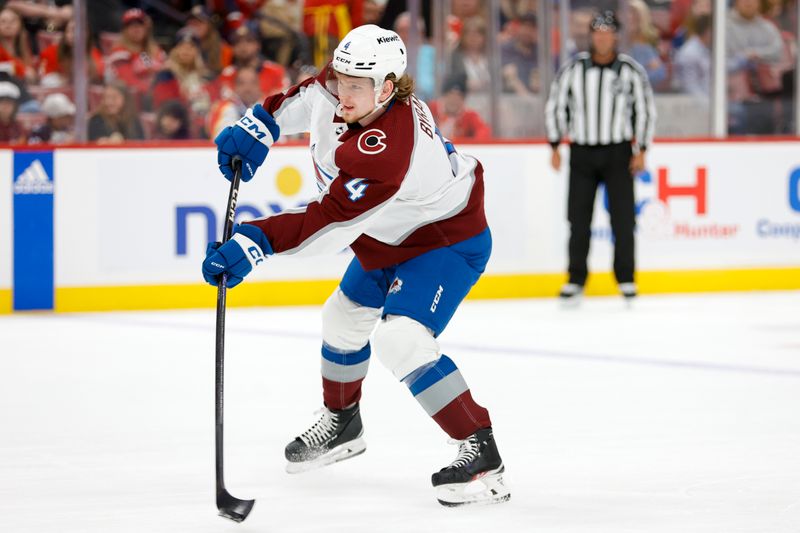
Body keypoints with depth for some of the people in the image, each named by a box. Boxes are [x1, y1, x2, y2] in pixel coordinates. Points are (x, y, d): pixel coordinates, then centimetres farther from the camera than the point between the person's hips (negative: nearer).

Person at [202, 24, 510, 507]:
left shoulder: (386, 150, -39)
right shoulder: (336, 89, -15)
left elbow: (328, 223, -40)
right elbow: (301, 99, 10)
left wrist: (255, 242, -46)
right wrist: (259, 127, -1)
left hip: (447, 241, -10)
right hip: (389, 239, 10)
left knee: (402, 339, -27)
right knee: (344, 318, 23)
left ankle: (481, 453, -21)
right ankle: (342, 422, 48)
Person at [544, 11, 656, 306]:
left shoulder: (631, 71, -3)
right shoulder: (574, 69, 0)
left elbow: (646, 110, 3)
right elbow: (555, 106, 7)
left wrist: (641, 151, -3)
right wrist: (555, 146, 2)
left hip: (618, 152, -1)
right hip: (581, 152, 1)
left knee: (622, 218, -2)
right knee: (578, 218, 1)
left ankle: (626, 279, 7)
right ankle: (576, 281, 8)